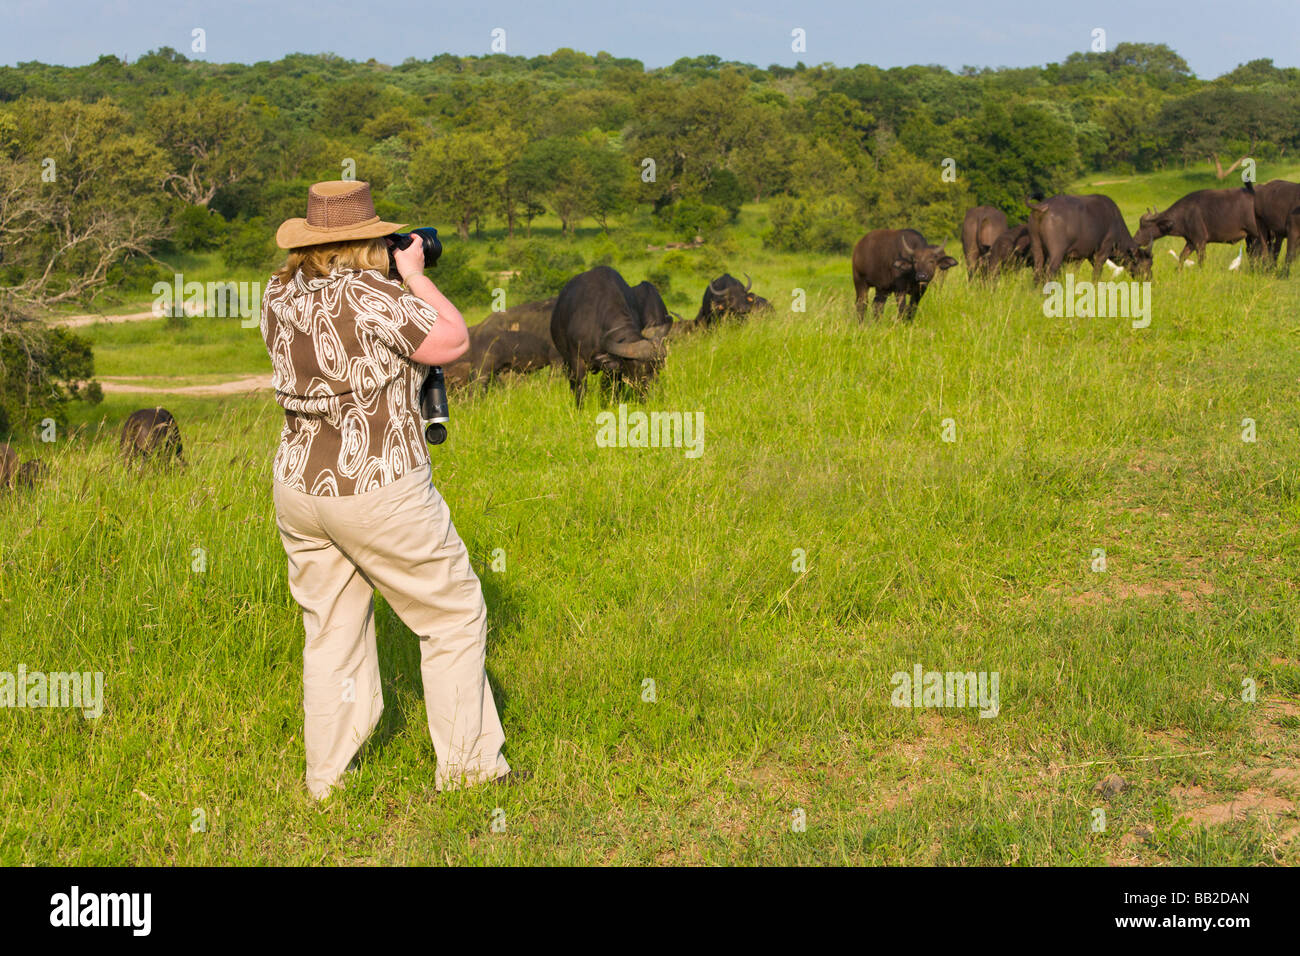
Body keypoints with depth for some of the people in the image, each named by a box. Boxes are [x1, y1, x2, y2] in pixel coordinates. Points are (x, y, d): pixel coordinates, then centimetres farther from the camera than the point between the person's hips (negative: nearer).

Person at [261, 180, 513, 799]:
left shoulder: (279, 295, 4)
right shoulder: (372, 296, -18)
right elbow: (454, 341, -10)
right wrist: (414, 276, -1)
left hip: (299, 486, 7)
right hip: (379, 492, -6)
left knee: (331, 631, 16)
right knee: (454, 614, 9)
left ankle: (326, 781, 21)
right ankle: (466, 769, 15)